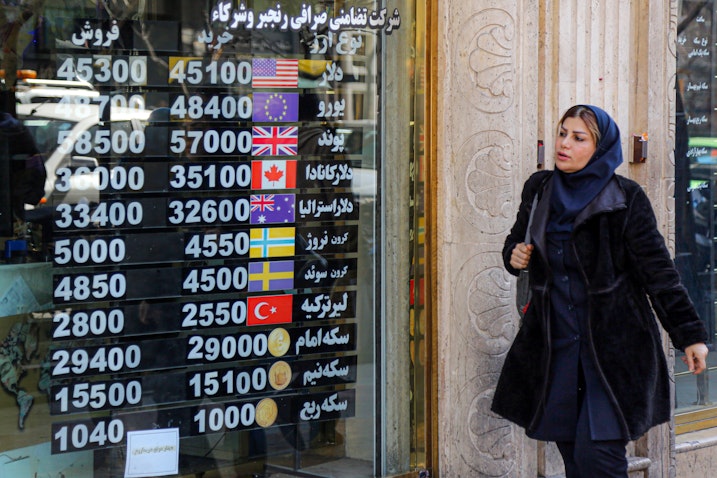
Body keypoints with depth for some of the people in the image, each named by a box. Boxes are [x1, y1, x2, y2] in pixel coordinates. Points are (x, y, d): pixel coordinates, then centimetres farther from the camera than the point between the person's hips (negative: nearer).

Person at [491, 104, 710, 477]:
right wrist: (515, 255, -1)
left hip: (613, 345, -5)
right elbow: (517, 240, 23)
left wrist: (689, 333, -9)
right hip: (556, 344, 5)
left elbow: (658, 270, -6)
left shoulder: (625, 198, -6)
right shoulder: (539, 188, 7)